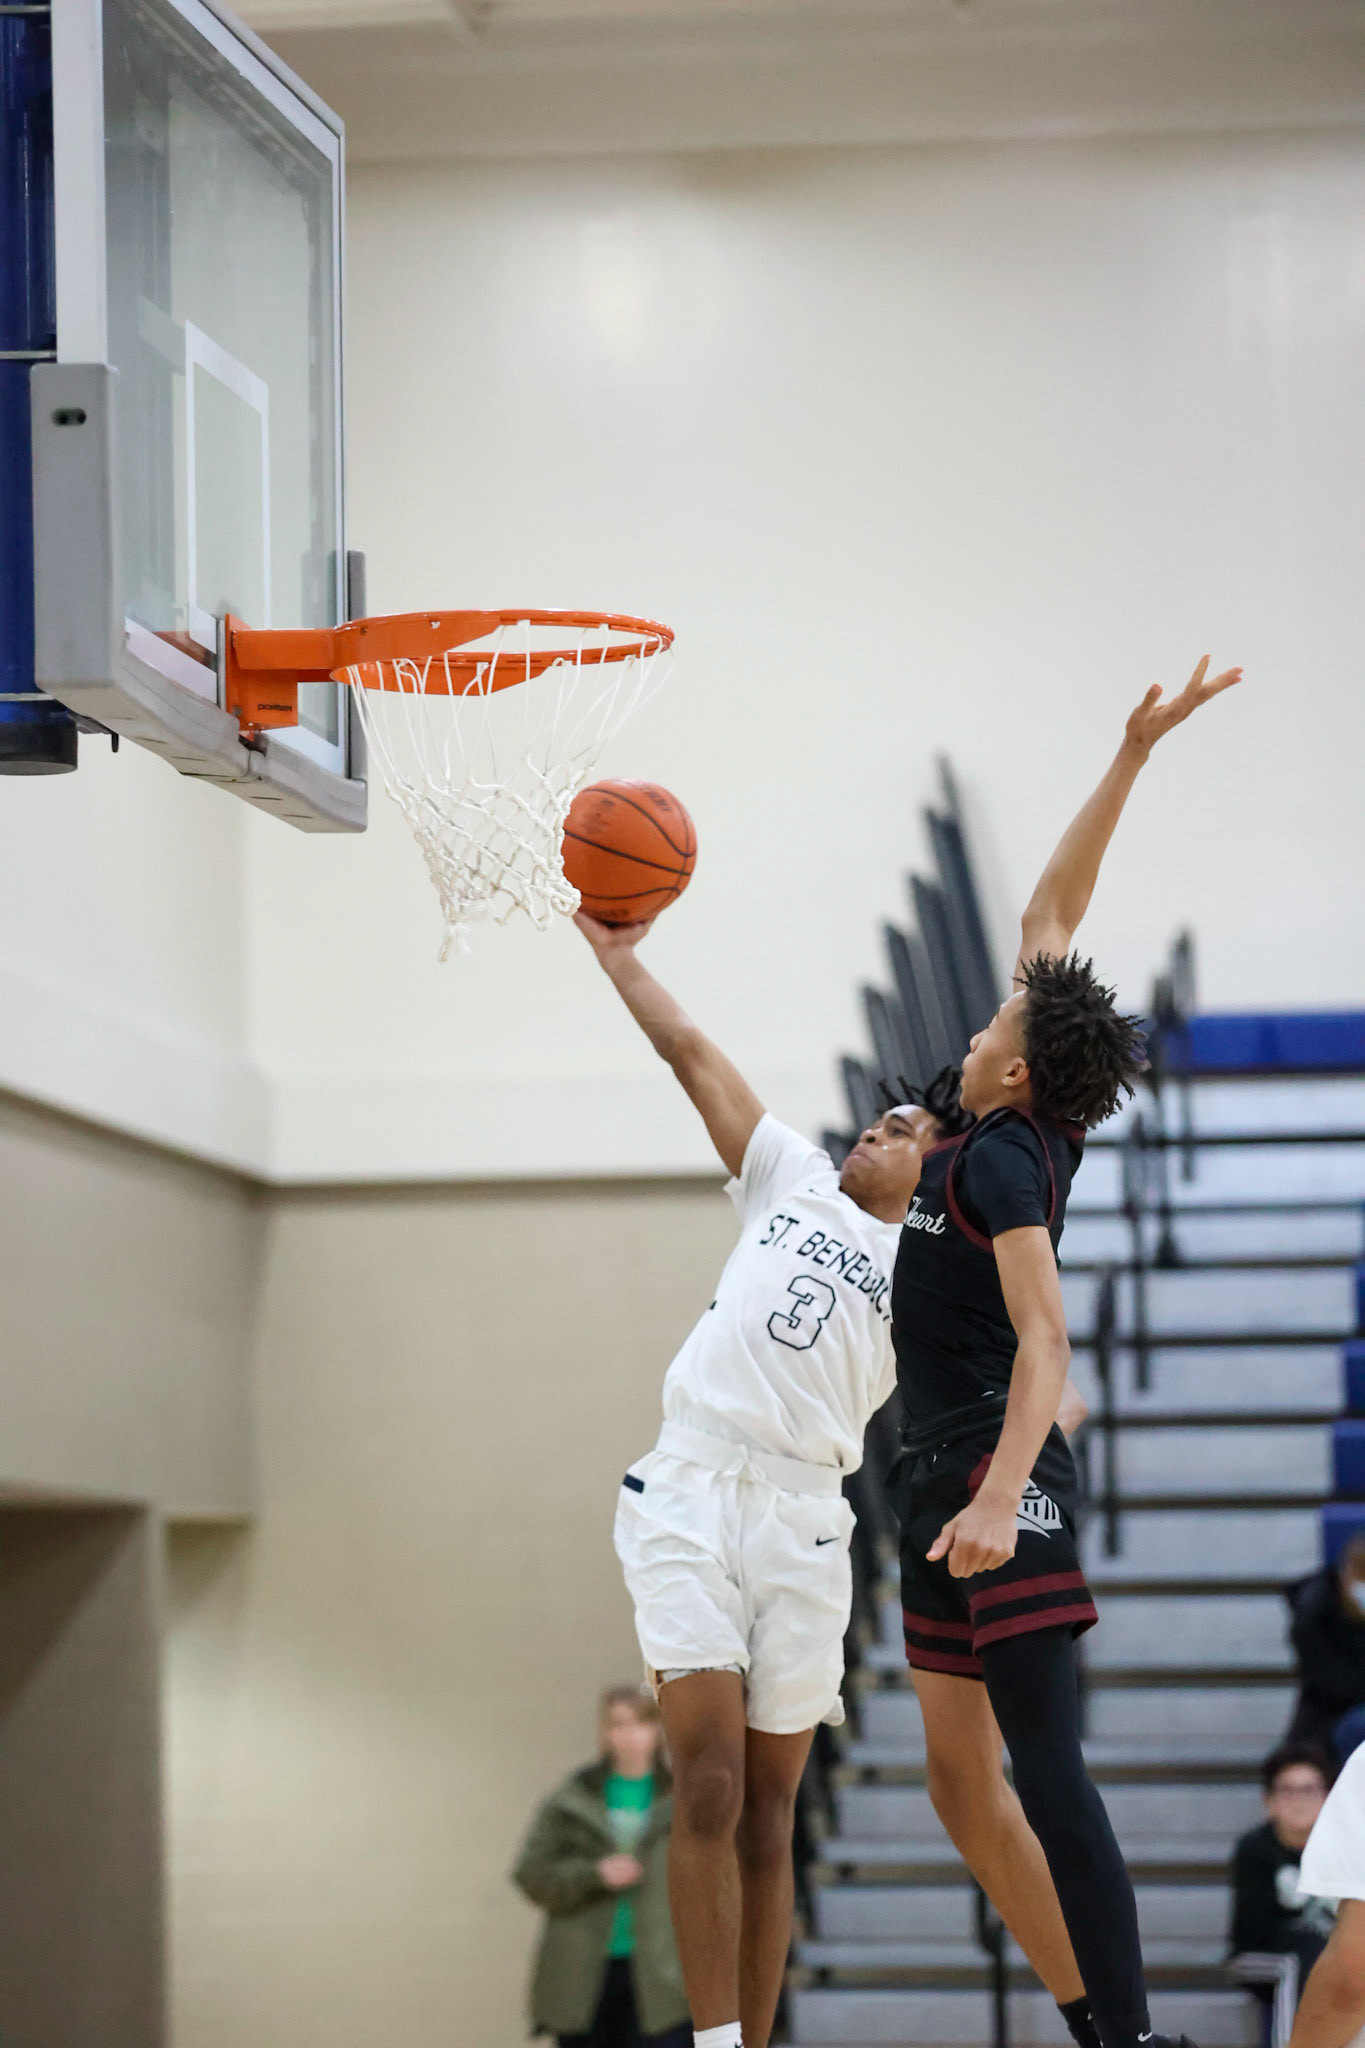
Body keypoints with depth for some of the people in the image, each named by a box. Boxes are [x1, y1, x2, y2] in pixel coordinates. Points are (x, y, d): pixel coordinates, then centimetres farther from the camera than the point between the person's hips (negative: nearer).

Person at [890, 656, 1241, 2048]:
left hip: (992, 1477, -10)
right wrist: (1130, 759, 18)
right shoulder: (1024, 1141, 10)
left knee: (1043, 1767, -17)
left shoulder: (1002, 1162, -12)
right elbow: (1050, 912, 18)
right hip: (945, 1475, 10)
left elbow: (1045, 1339, -24)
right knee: (962, 1785, 10)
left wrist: (1002, 1491, -37)